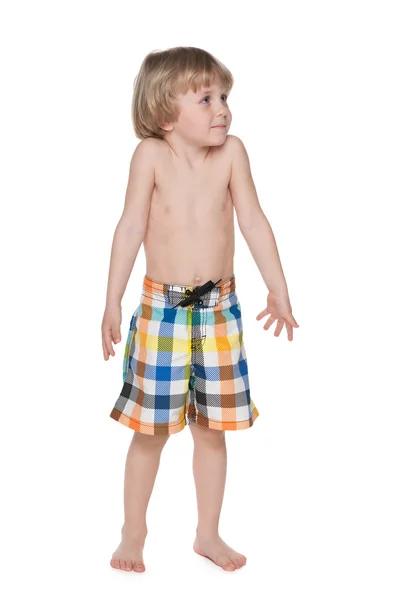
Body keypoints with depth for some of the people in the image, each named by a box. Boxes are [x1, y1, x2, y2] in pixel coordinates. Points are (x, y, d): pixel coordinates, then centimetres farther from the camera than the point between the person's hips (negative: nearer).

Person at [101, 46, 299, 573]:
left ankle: (208, 534, 28)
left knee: (212, 427, 11)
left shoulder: (231, 152, -5)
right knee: (152, 427, 7)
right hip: (161, 307, -2)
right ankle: (134, 533, 26)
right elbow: (131, 228, -11)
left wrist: (279, 291, 3)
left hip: (219, 307, 2)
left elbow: (253, 222, 0)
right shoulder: (151, 155, -12)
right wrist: (112, 303, -12)